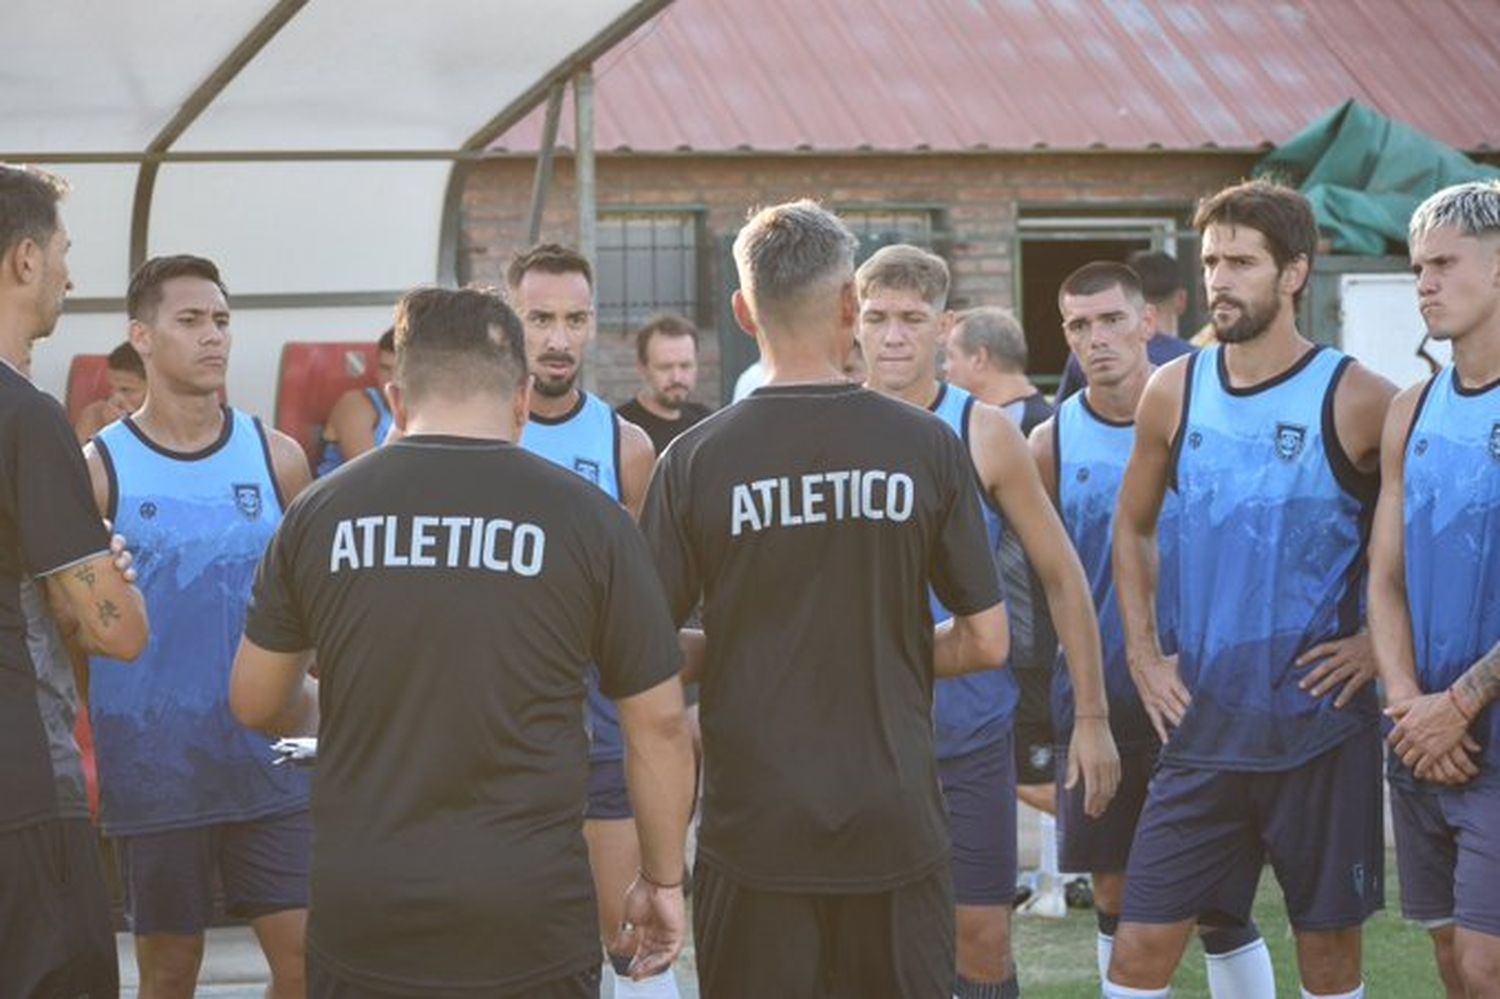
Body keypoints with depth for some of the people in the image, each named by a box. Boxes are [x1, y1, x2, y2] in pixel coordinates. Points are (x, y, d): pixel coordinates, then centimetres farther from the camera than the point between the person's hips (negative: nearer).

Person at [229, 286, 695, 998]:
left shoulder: (319, 513, 2)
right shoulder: (586, 518, -3)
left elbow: (255, 703, 12)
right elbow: (659, 724, 0)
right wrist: (662, 880, 12)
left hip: (362, 918, 2)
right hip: (532, 915, -1)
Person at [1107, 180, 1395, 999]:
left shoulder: (1355, 399, -8)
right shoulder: (1174, 392, 4)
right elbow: (1132, 528, 19)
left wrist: (1382, 643, -8)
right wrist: (1142, 651, 9)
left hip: (1321, 727, -3)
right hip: (1203, 725, 3)